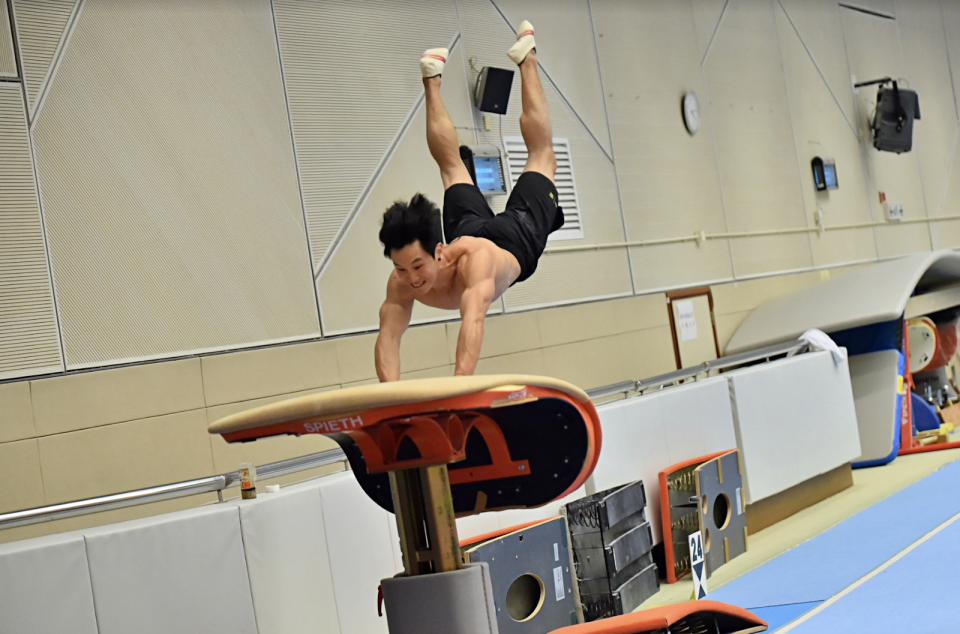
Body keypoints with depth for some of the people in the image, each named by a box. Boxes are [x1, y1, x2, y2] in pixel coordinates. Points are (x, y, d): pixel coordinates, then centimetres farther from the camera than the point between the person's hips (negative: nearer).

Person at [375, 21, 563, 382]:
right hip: (469, 227, 2)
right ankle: (432, 79, 51)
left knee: (541, 156, 24)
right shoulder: (401, 282, -37)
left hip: (518, 234, -2)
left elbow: (473, 320, -63)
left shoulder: (473, 260, -51)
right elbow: (388, 336, -41)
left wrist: (459, 385, -76)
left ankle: (526, 60, 42)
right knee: (451, 166, 31)